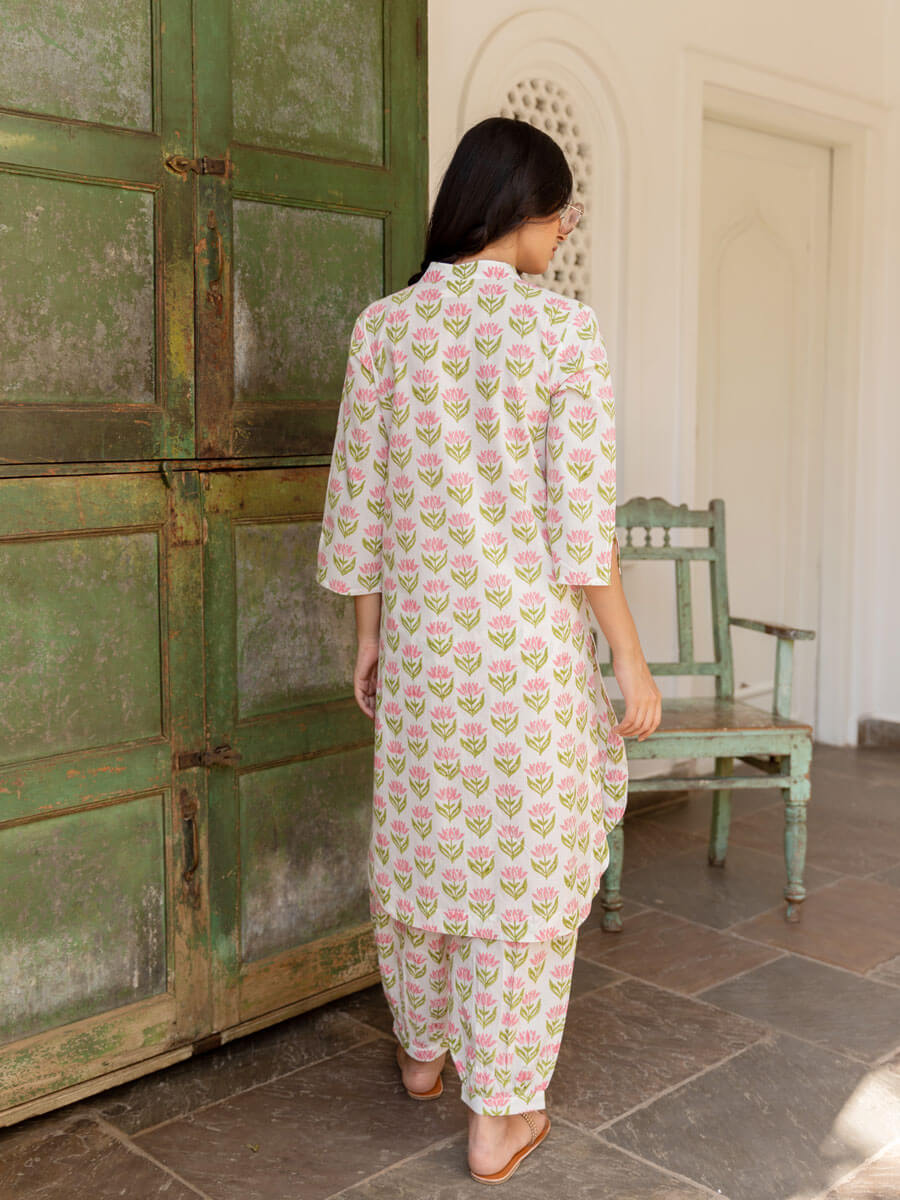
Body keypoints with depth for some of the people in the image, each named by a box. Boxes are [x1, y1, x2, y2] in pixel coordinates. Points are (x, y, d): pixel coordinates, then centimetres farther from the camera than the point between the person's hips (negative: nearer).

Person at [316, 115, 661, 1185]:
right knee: (523, 856, 8)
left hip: (418, 630, 4)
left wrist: (368, 635, 13)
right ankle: (500, 1115, 21)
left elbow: (358, 504, 3)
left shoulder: (384, 326, 0)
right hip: (529, 632, -4)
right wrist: (630, 657, -4)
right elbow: (583, 521, -13)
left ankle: (422, 1048, 41)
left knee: (422, 832, 20)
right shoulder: (561, 327, -11)